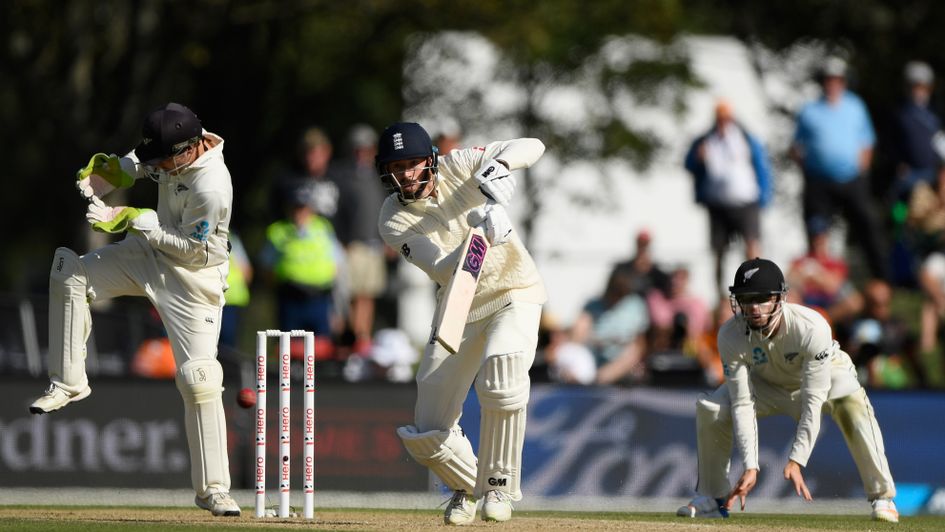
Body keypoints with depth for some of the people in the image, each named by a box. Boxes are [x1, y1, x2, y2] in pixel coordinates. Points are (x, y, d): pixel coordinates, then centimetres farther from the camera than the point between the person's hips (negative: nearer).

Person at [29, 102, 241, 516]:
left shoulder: (211, 187, -32)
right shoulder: (176, 147, -10)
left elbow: (191, 249, -24)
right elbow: (141, 163, 14)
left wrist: (134, 220, -21)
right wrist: (117, 169, -7)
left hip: (193, 275, -8)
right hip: (149, 255, 8)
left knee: (199, 379, -12)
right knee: (68, 275, -6)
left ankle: (212, 488, -5)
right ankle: (68, 383, 4)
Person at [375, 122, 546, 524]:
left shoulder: (459, 167, -12)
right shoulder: (394, 221, -13)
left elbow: (532, 147, -14)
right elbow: (443, 270, -25)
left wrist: (499, 165, -35)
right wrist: (481, 236, -42)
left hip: (515, 296, -2)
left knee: (501, 375, -34)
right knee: (426, 438, -3)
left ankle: (498, 485, -14)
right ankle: (468, 487, 29)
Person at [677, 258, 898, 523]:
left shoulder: (811, 327, -39)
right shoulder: (730, 335, -29)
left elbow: (812, 402, -38)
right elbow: (742, 404, -28)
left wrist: (796, 461, -45)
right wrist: (750, 467, -37)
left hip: (824, 374, -3)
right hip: (768, 383, 3)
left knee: (851, 402, -37)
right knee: (709, 409, -19)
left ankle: (882, 497, -29)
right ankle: (712, 498, 1)